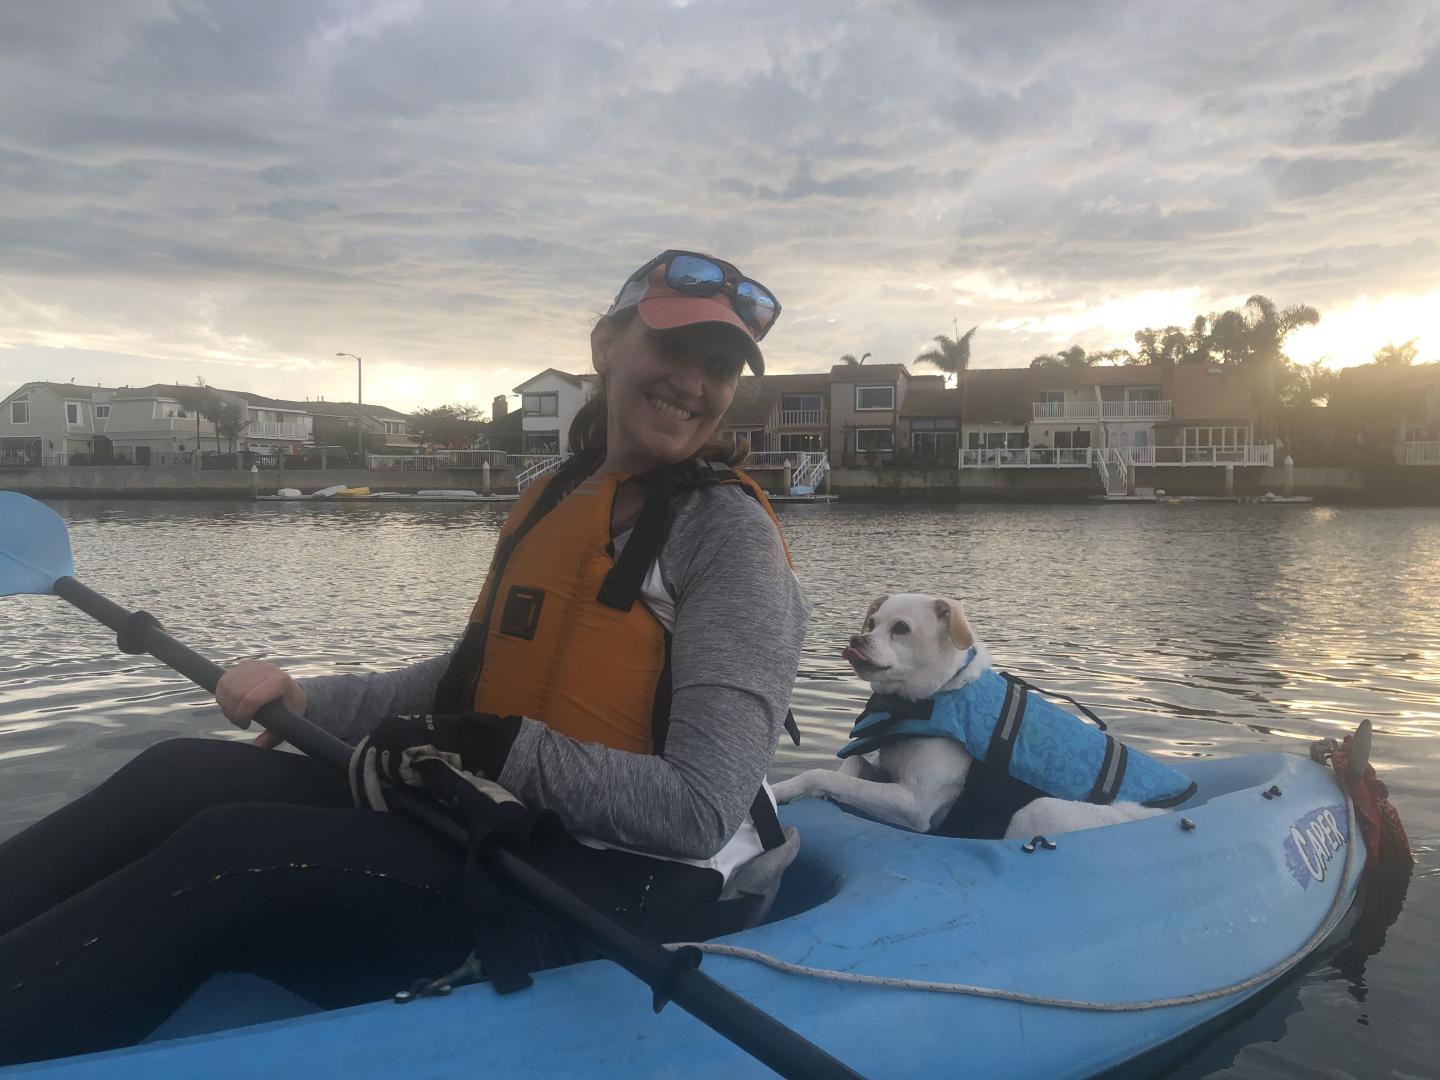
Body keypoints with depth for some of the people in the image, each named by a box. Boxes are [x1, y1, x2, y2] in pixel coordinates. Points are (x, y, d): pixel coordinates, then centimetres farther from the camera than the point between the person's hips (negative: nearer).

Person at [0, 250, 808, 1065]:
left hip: (636, 897, -7)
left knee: (232, 855, -24)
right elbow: (474, 680, 19)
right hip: (507, 838, 7)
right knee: (184, 778, -6)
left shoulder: (728, 529, -12)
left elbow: (701, 812, -19)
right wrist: (309, 701, 5)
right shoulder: (552, 506, 12)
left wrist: (497, 750, -20)